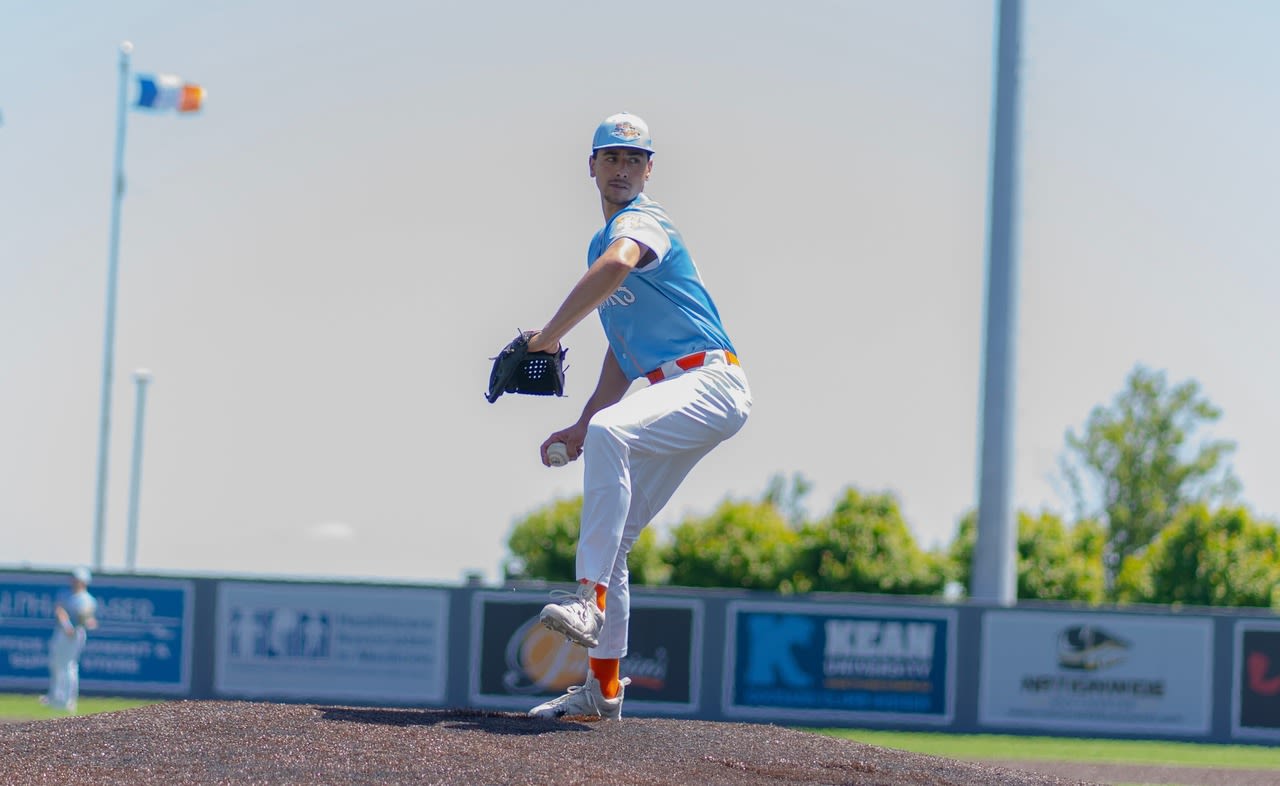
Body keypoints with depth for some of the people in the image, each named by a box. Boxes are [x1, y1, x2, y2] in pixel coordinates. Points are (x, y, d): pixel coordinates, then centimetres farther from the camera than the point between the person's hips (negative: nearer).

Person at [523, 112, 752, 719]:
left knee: (611, 432, -36)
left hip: (710, 382, -10)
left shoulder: (641, 220, -5)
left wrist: (548, 337, -25)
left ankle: (590, 599, -41)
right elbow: (623, 351, 30)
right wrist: (579, 428, 21)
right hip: (671, 396, 10)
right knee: (611, 536, 8)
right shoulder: (605, 240, 25)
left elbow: (618, 265, -32)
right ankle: (602, 687, 14)